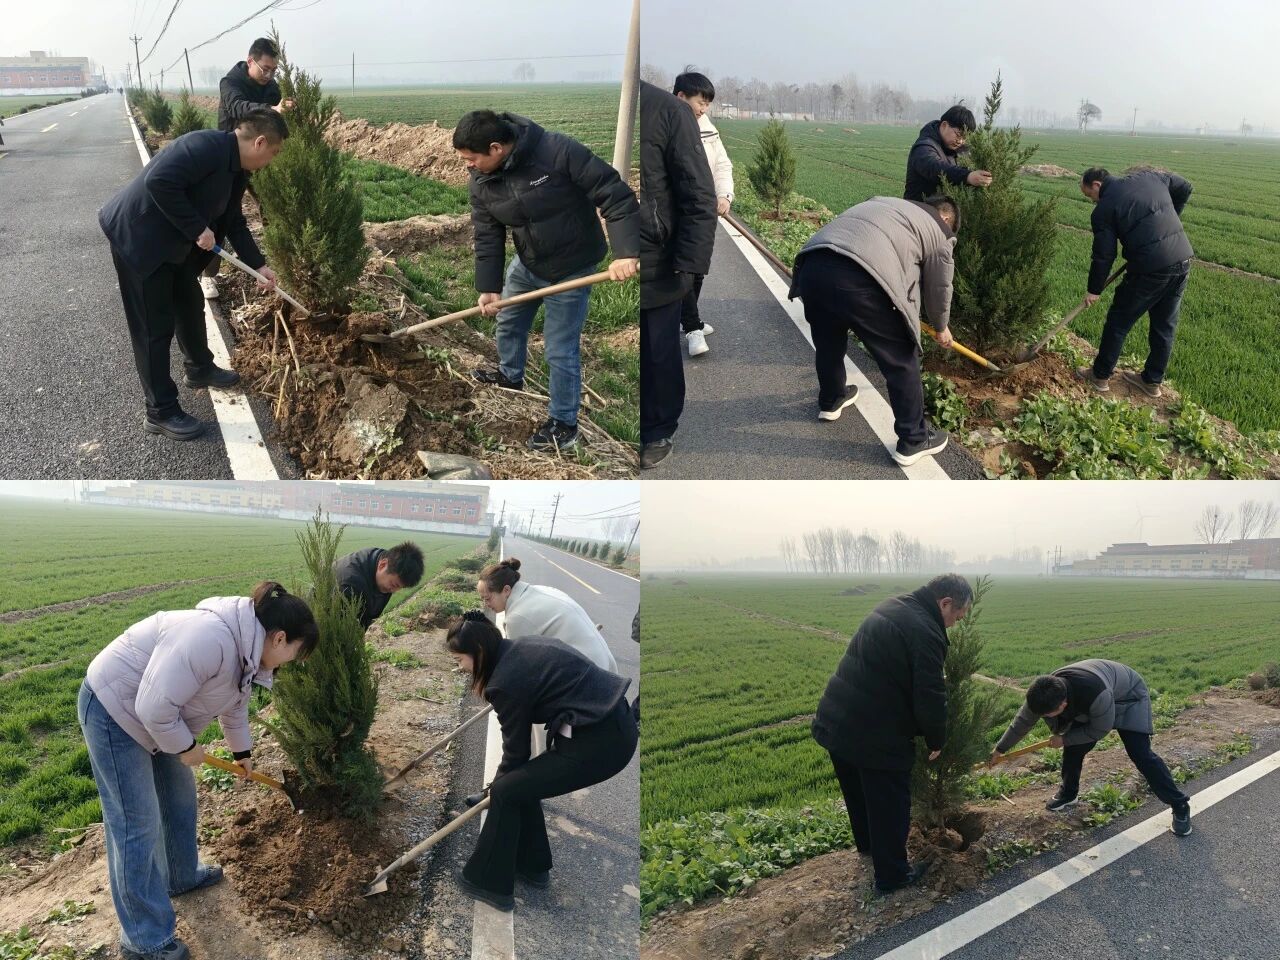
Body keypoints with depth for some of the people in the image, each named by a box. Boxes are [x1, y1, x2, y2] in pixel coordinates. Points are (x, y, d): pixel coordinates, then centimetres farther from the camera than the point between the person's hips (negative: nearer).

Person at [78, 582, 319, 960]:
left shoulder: (247, 648, -1)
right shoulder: (211, 640, -34)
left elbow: (235, 703, 19)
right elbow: (155, 707, -34)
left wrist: (242, 751, 33)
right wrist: (186, 747, -16)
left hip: (155, 715, 10)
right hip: (114, 709, -10)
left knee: (180, 798, 21)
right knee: (137, 825, -4)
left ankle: (180, 876, 44)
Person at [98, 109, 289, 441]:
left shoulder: (235, 170, 6)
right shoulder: (206, 146, -25)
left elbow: (233, 221, 16)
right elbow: (159, 181, -34)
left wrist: (258, 265, 11)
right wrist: (197, 230, -26)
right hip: (136, 237, -10)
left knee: (190, 304, 24)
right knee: (155, 326, -2)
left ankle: (200, 369, 47)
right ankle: (160, 412, 8)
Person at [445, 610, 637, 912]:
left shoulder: (507, 680, -14)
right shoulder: (520, 647, 11)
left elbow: (516, 747, 1)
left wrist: (497, 788, 19)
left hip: (600, 741, -9)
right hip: (613, 723, 9)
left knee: (507, 792, 4)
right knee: (521, 781, 20)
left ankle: (488, 882, 15)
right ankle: (532, 866, 34)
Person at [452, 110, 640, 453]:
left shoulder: (558, 151, -31)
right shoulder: (481, 182, -10)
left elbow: (614, 194, -29)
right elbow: (487, 237, -4)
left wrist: (626, 251, -36)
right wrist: (489, 287, -11)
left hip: (571, 268, -7)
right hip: (526, 263, 7)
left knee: (560, 350, -3)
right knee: (507, 322, 26)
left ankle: (563, 426, 15)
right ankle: (510, 374, 56)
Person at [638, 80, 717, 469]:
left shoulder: (667, 110, -11)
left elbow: (699, 198, -9)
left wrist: (689, 262, -15)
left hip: (656, 268, -2)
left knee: (658, 355, 13)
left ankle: (659, 431, 32)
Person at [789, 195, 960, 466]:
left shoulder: (883, 202, 35)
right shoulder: (939, 232, 19)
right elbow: (939, 289, 28)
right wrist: (942, 328, 46)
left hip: (812, 266, 6)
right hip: (860, 282, -6)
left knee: (827, 342, 32)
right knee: (901, 361, 12)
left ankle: (830, 401, 53)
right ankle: (913, 440, 22)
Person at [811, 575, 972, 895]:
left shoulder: (892, 607, 10)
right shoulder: (925, 631, -21)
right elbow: (930, 697, -20)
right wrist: (936, 740, -1)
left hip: (835, 721, 9)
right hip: (875, 736, -9)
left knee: (859, 794, 28)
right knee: (889, 805, 10)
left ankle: (868, 844, 50)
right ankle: (892, 875, 24)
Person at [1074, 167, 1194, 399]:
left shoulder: (1104, 208, -5)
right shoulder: (1148, 177, 13)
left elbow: (1103, 255, -4)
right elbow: (1184, 188, 22)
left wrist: (1094, 290, 6)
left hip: (1150, 269, -7)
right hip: (1183, 260, 7)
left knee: (1119, 322, 12)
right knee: (1165, 326, 17)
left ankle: (1100, 376, 23)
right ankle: (1153, 381, 29)